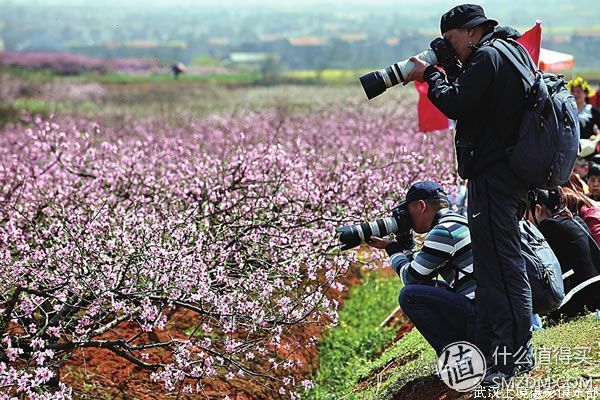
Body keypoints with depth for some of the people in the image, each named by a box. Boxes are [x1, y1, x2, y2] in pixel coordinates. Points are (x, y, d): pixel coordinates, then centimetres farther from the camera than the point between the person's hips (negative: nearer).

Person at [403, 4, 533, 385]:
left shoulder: (487, 56, -12)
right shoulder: (508, 53, 19)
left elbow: (456, 104, -20)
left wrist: (430, 75, -4)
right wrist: (444, 74, 10)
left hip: (493, 174, -11)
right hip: (501, 171, 11)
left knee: (503, 262, -10)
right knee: (490, 263, 16)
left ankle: (515, 353, -9)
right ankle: (491, 347, 24)